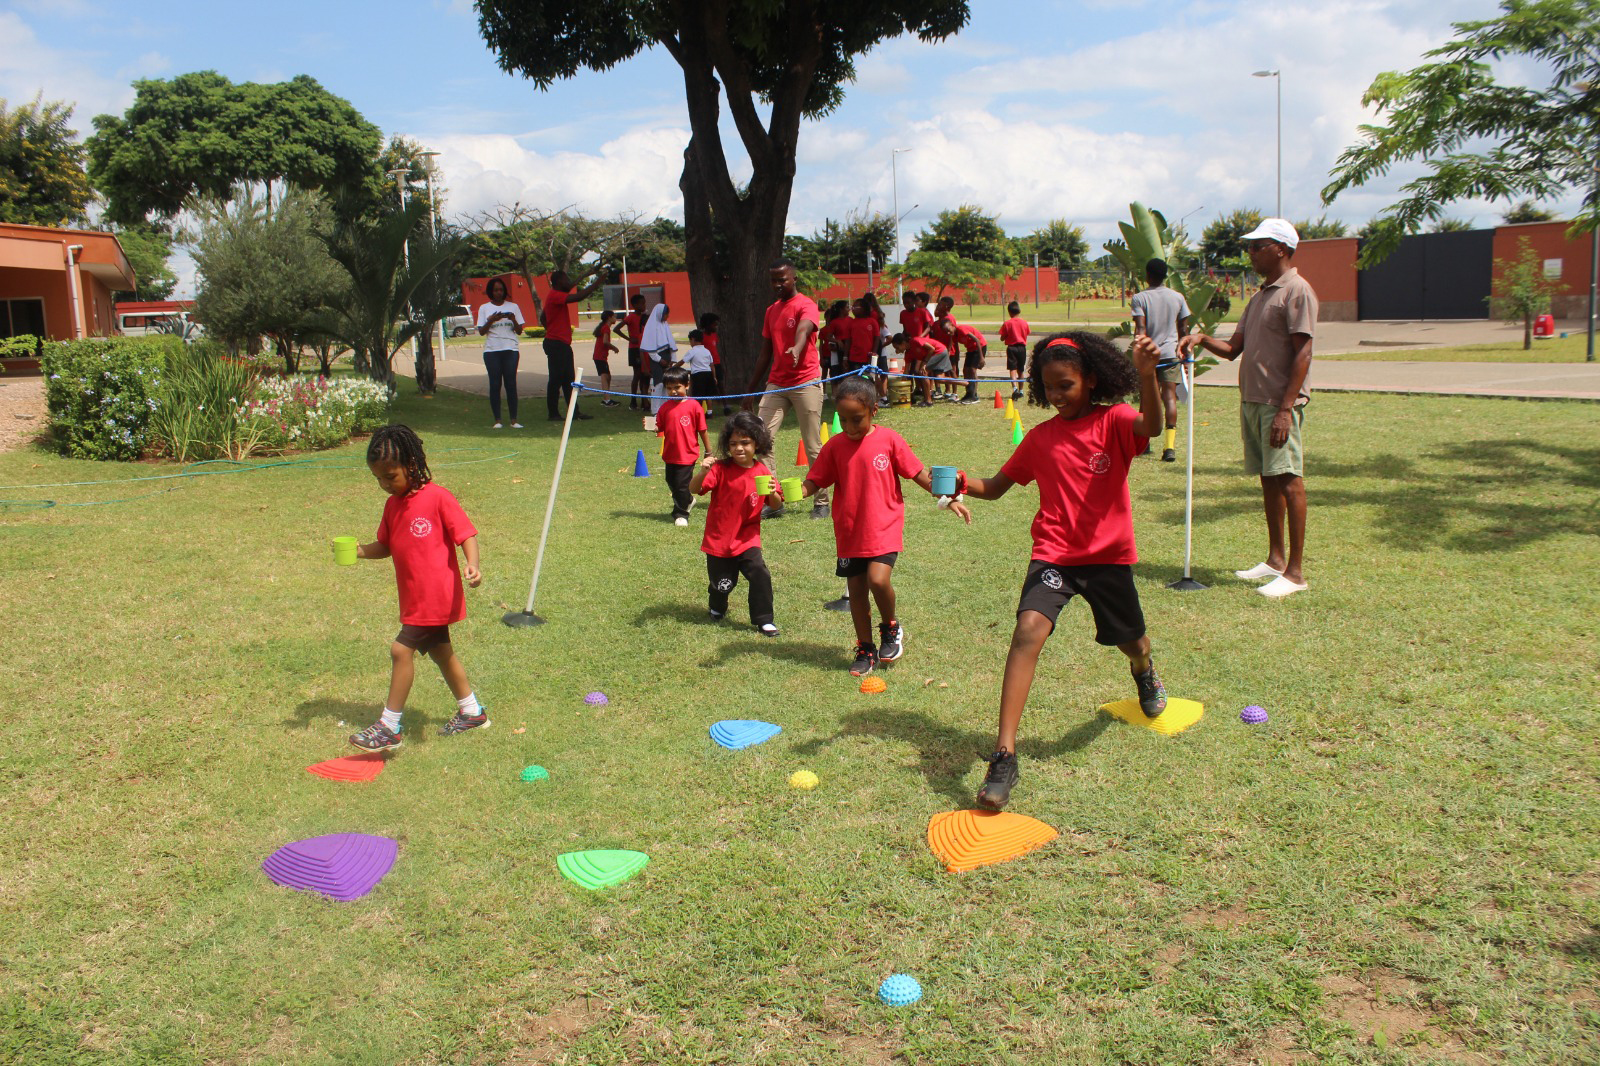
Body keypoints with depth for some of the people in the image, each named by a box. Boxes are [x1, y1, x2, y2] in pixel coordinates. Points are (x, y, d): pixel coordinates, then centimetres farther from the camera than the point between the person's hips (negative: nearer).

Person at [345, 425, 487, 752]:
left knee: (401, 649, -12)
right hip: (415, 598, 9)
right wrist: (358, 551, -2)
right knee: (440, 651, 19)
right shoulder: (393, 504, 8)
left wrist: (472, 565, -31)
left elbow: (466, 534, -14)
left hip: (436, 596, -9)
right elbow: (385, 546, 16)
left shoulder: (437, 497, -15)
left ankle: (389, 727, -2)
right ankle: (471, 711, 35)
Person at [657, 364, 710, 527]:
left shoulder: (693, 406, -10)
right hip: (670, 454, 5)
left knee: (681, 484, -4)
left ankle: (681, 513, 13)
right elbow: (660, 427, 6)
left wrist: (708, 451, 0)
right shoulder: (665, 407, 2)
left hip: (688, 454, -5)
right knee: (672, 483, 19)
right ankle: (688, 500, 45)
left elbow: (702, 430, -5)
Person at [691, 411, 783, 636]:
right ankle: (717, 607, 45)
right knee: (722, 584, 11)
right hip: (719, 539, -1)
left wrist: (772, 493, -22)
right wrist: (702, 472, -41)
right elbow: (694, 489, -21)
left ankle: (763, 620, -1)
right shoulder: (721, 469, -12)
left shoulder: (762, 472, -4)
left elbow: (776, 505, 1)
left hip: (747, 539, 1)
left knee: (760, 575, -17)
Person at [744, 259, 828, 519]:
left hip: (806, 383, -6)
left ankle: (821, 502, 10)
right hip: (776, 385, 6)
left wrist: (797, 349, -52)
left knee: (813, 446, -1)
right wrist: (751, 388, 20)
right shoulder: (771, 311, 17)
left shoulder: (806, 305, -5)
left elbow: (804, 329, -29)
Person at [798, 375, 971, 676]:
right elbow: (814, 482, 0)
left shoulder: (889, 440, -6)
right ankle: (866, 650, 25)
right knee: (856, 591, 8)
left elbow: (920, 474, 0)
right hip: (849, 533, 3)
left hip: (884, 528, -3)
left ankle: (891, 628, 10)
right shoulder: (835, 446, -1)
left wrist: (949, 498, -7)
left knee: (878, 580, -20)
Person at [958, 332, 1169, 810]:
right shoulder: (1040, 438, 4)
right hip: (1054, 554, 1)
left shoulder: (1113, 421, -5)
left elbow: (1150, 425, -28)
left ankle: (1144, 670, 61)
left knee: (1131, 643, 17)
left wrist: (1147, 376, -45)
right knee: (1029, 628, -24)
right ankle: (1004, 757, -27)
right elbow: (995, 487, 7)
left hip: (1109, 554, 0)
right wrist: (962, 483, -14)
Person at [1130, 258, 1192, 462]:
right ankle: (1170, 445, -17)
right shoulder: (1178, 298, 5)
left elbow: (1140, 328, -15)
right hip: (1171, 352, 1)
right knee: (1169, 396, -4)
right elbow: (1183, 329, 9)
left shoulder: (1139, 298, -4)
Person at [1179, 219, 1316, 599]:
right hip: (1251, 400, 9)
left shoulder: (1297, 291, -9)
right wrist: (1201, 339, -1)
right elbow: (1234, 348, 18)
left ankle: (1295, 571, -5)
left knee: (1288, 480, -8)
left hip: (1280, 403, -9)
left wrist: (1285, 409, -21)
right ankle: (1275, 559, 21)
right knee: (1268, 480, 13)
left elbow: (1303, 354, -15)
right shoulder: (1259, 296, 19)